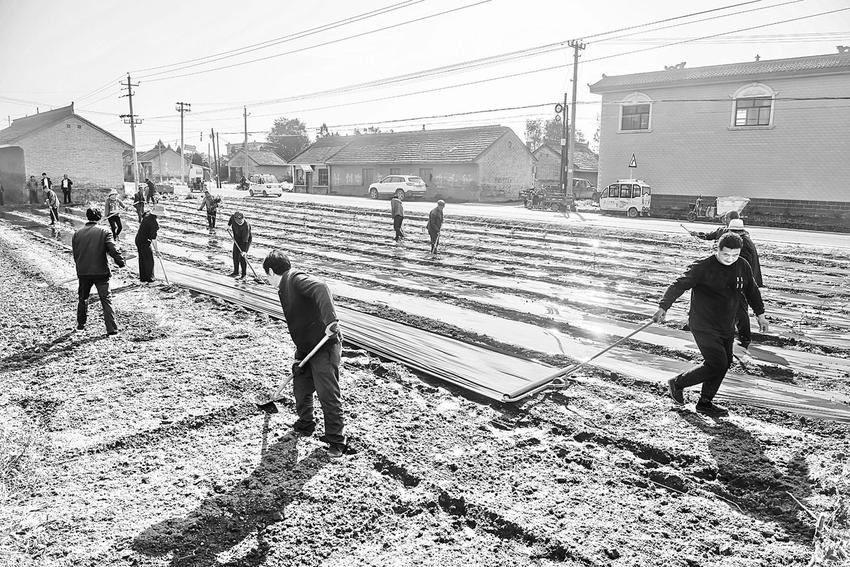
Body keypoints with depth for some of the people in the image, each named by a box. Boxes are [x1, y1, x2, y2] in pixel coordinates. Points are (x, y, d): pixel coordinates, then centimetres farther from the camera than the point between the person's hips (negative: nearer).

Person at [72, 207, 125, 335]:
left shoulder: (77, 233, 4)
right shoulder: (104, 232, -8)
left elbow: (75, 254, 10)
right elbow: (113, 249, -16)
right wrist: (121, 262, -2)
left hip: (83, 272, 3)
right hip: (101, 272, -3)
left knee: (83, 298, 22)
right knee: (106, 299, 1)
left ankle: (81, 324, 34)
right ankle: (111, 328, -6)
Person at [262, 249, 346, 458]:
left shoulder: (297, 279, -15)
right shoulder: (284, 289, 16)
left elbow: (320, 289, -35)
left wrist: (329, 319, -46)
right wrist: (299, 355, 20)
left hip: (325, 345, -10)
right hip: (305, 347, 10)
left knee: (328, 394, -4)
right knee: (301, 388, 18)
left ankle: (336, 440, 8)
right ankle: (305, 425, 40)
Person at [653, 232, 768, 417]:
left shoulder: (743, 267, 3)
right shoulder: (703, 267, -16)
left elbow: (752, 290, 20)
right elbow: (679, 285, -20)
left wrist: (760, 314, 25)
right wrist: (663, 307, -32)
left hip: (727, 327, 7)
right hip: (703, 326, -7)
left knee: (724, 364, 9)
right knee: (717, 365, -12)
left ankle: (705, 403, 24)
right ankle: (677, 384, 7)